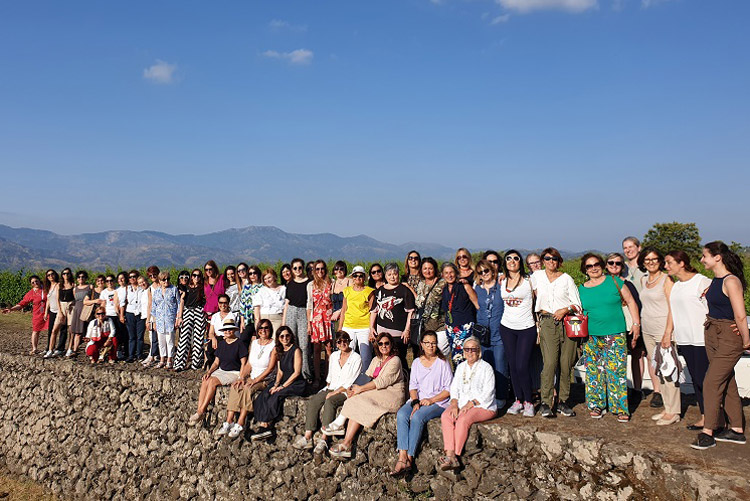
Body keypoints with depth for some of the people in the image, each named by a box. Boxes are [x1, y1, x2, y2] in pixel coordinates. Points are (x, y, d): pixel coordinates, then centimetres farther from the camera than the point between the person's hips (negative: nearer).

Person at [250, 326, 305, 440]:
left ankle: (265, 427, -19)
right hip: (283, 382, 6)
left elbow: (296, 372, -13)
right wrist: (276, 384, -5)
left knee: (275, 396, -27)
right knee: (263, 395, -18)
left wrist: (282, 386, -15)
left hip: (296, 384, -6)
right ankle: (263, 425, -25)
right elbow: (280, 372, 13)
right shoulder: (280, 351, 14)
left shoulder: (295, 350, -8)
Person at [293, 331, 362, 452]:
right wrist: (328, 389, 6)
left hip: (345, 392, -6)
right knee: (313, 400, -22)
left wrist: (334, 393, -14)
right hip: (331, 388, 6)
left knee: (330, 402, -35)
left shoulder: (356, 359, -4)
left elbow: (350, 383, -9)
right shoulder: (334, 356, 16)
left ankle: (323, 440, -38)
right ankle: (307, 437, -28)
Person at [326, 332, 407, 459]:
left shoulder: (395, 360, -6)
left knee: (359, 401, -26)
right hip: (378, 394, 7)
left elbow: (382, 381, -15)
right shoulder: (376, 360, 19)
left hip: (392, 396, -7)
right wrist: (354, 388, -7)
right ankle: (347, 444, -27)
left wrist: (360, 388, -16)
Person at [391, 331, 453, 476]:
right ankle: (402, 457, -35)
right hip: (418, 400, 4)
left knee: (417, 417, -32)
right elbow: (412, 385, 11)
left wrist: (431, 400, -12)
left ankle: (409, 458, -29)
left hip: (438, 402, -4)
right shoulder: (416, 362, 16)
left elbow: (449, 389, -1)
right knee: (401, 415, -27)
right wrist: (416, 402, -7)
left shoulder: (442, 363, 2)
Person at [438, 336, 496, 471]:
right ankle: (450, 455, -34)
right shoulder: (461, 367, 18)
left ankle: (455, 455, -28)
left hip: (483, 406, -5)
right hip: (462, 403, 5)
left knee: (463, 419, -33)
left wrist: (470, 404, -17)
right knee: (445, 416, -25)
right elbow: (454, 388, 12)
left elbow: (487, 394, -7)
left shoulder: (486, 368, 0)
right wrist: (454, 404, -7)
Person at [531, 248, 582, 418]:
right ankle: (546, 403, -7)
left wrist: (566, 310, -10)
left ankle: (563, 401, 12)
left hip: (567, 322, 1)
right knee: (550, 362, -12)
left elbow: (578, 304, 7)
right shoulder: (536, 276, 10)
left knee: (566, 364, 0)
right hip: (547, 322, -1)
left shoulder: (566, 279, 8)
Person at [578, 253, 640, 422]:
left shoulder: (614, 281, 2)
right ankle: (596, 405, 18)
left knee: (617, 371, -5)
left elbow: (630, 302, 6)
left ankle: (621, 408, 3)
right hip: (591, 337, 3)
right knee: (593, 371, 5)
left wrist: (636, 323, 1)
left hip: (615, 334, -2)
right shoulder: (582, 288, 9)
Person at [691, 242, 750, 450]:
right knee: (727, 383, 14)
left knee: (711, 382, -9)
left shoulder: (731, 281, -18)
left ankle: (707, 433, -2)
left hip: (729, 338, -9)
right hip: (712, 335, 9)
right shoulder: (715, 280, 9)